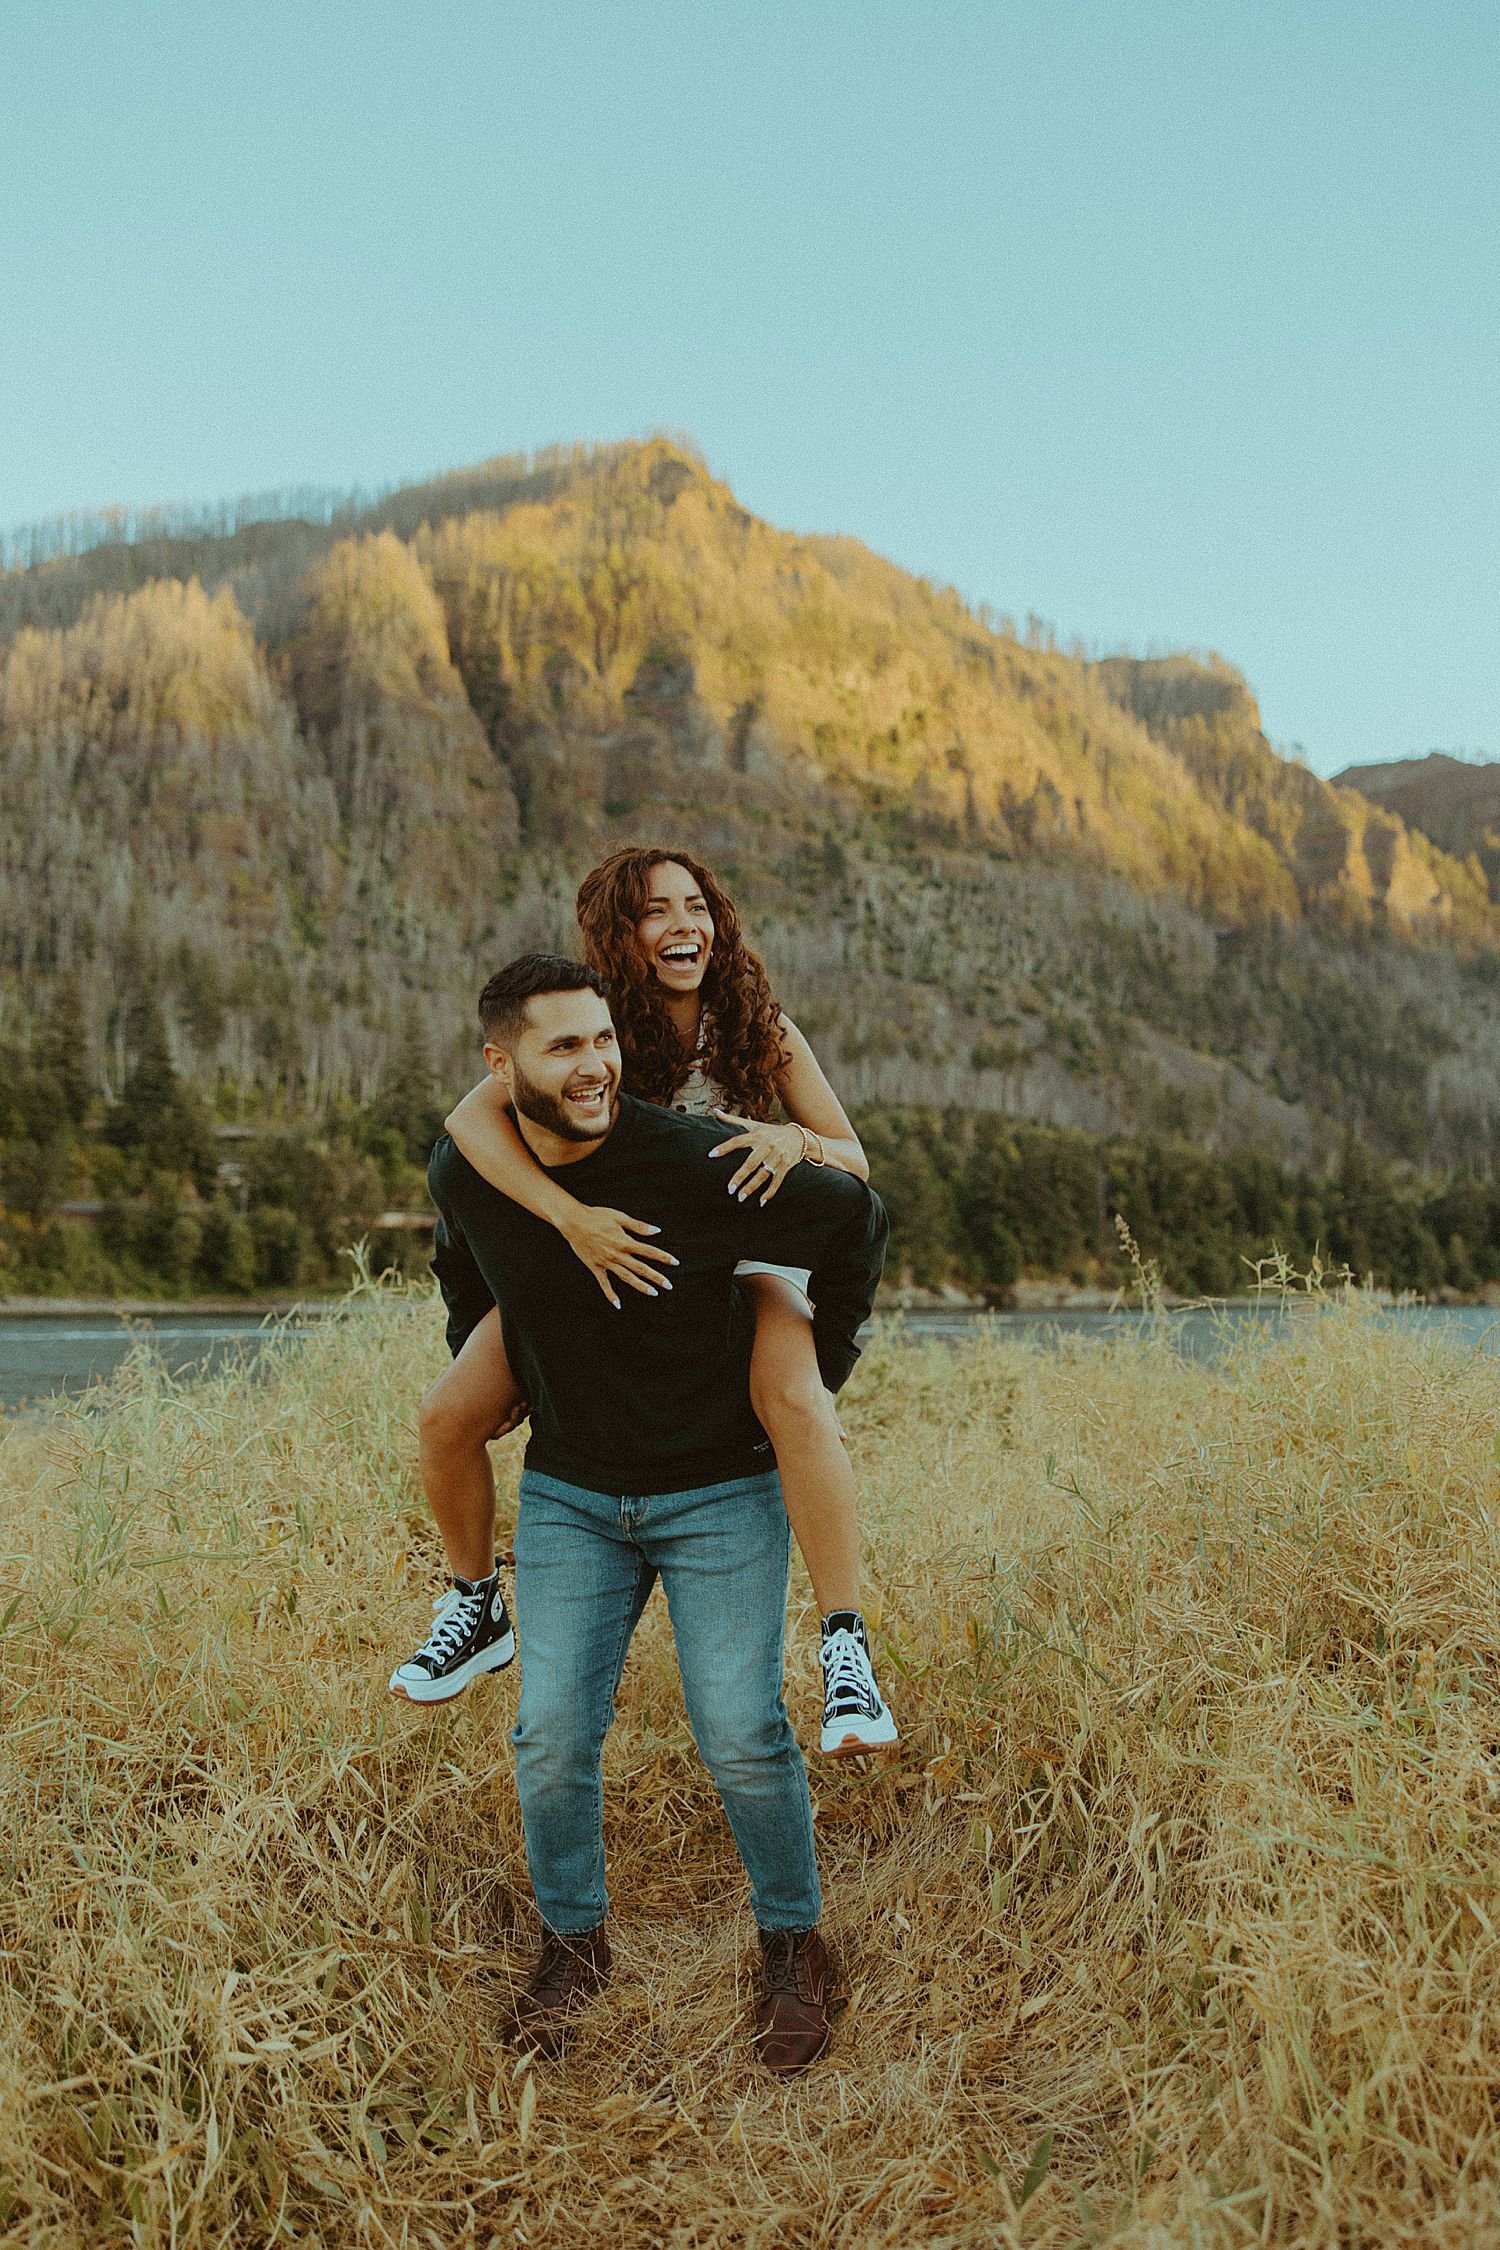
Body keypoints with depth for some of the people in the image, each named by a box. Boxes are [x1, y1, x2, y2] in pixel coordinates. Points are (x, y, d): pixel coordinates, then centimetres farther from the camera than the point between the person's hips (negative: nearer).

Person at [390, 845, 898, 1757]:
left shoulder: (761, 1028, -10)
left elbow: (855, 1162, -8)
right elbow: (472, 1116, -27)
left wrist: (796, 1141, -32)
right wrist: (572, 1216, -42)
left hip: (743, 1258, -1)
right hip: (613, 1257, 2)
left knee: (796, 1405, -35)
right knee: (448, 1416, -11)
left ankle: (847, 1652, -24)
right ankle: (475, 1612, 15)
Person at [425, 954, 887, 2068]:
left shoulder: (698, 1163, -23)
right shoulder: (465, 1174, -9)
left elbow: (857, 1219, -8)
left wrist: (814, 1377, -3)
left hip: (722, 1490, -3)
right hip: (568, 1494, 4)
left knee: (741, 1736, -4)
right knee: (553, 1736, 0)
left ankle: (794, 1942, 23)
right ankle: (574, 1942, 27)